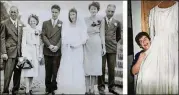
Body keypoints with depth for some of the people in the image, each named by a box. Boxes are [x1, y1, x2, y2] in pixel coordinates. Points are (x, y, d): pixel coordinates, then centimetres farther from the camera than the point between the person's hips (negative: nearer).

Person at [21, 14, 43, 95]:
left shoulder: (39, 31, 12)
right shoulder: (26, 30, 0)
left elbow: (40, 44, 11)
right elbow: (23, 42, -5)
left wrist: (40, 55, 4)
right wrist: (24, 54, -11)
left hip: (36, 53, 4)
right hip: (28, 52, -4)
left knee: (33, 71, 7)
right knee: (28, 71, -7)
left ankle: (30, 88, 17)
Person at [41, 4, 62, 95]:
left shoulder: (62, 24, 9)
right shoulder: (45, 23, 14)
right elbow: (43, 36, 4)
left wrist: (57, 46, -13)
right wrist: (49, 45, -10)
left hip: (57, 51, -1)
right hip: (47, 50, 2)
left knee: (56, 71, -1)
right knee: (48, 71, 5)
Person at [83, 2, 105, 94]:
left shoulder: (101, 20, 5)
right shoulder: (85, 19, 7)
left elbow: (102, 34, 4)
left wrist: (104, 46, 0)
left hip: (97, 44, 0)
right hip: (87, 44, 1)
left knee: (95, 65, 2)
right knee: (87, 65, 0)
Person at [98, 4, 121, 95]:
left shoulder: (117, 22, 9)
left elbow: (118, 36, 21)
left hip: (112, 48, 3)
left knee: (112, 68, 6)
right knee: (101, 68, 0)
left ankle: (111, 86, 16)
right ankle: (101, 86, 10)